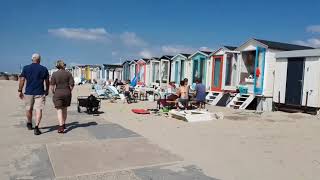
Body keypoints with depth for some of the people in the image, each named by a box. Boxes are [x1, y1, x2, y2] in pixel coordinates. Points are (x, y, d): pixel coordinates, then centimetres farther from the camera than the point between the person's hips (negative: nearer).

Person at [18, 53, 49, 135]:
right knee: (39, 110, -2)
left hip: (28, 92, 2)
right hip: (40, 93, -1)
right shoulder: (44, 69, 1)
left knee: (28, 109, 18)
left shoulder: (26, 68, 1)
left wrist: (20, 91, 6)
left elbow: (22, 80, -1)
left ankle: (29, 124, 38)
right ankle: (36, 127, -13)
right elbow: (47, 81, 6)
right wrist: (47, 90, 20)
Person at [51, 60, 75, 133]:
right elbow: (72, 84, -3)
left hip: (58, 93, -3)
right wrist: (69, 91, 10)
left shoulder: (54, 74, -4)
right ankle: (63, 124, 30)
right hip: (67, 93, 3)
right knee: (64, 109, 17)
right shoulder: (68, 73, 0)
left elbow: (52, 86, -6)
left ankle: (61, 127, -12)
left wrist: (53, 93, 8)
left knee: (59, 110, -2)